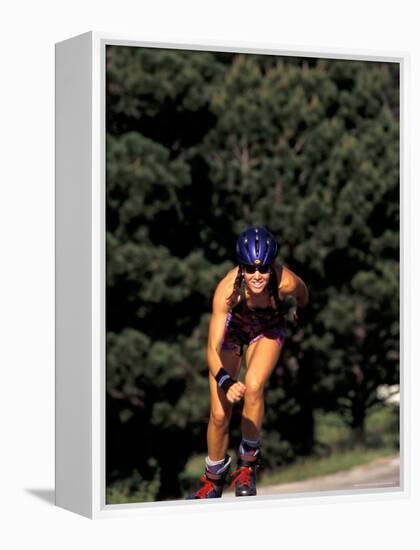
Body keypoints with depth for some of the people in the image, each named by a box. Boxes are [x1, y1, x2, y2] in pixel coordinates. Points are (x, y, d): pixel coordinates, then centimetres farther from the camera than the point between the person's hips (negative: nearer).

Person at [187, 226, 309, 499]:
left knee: (253, 386, -29)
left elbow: (302, 294, -9)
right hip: (232, 326, 0)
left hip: (268, 330, 0)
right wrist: (226, 382, -56)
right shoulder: (228, 289, -39)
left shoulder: (286, 282, -37)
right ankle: (214, 479, 22)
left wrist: (301, 313, 13)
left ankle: (249, 461, -8)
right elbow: (213, 349, -39)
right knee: (219, 415, -4)